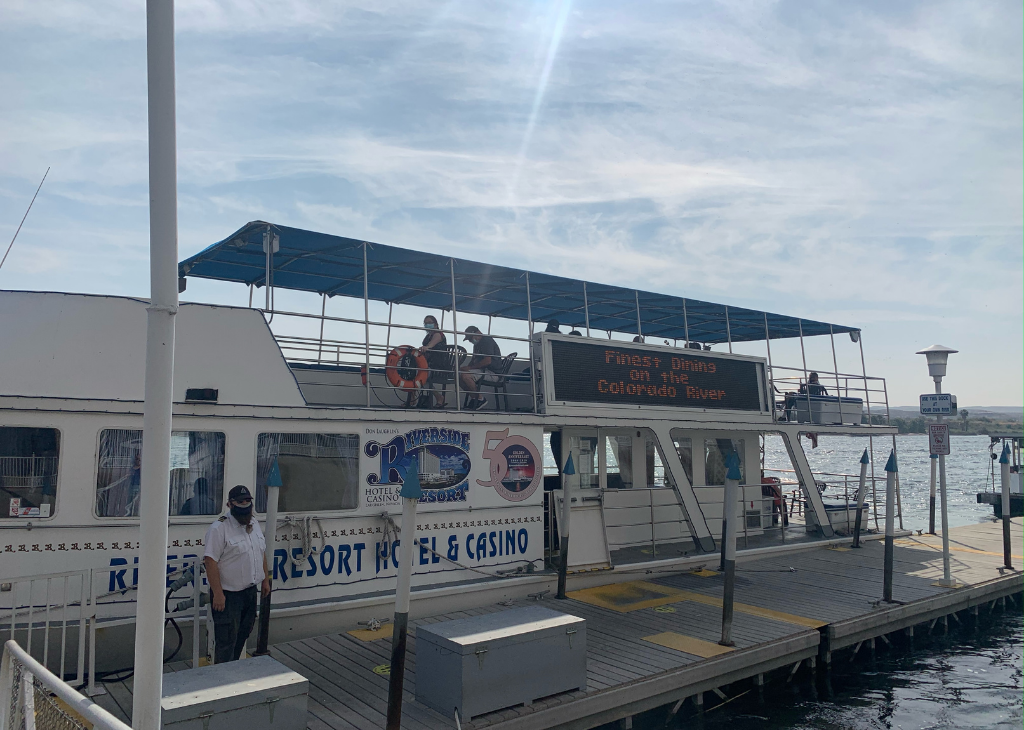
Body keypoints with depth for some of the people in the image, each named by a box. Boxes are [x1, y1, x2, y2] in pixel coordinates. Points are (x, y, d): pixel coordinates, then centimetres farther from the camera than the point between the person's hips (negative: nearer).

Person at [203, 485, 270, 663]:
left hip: (250, 590, 8)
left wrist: (265, 580, 16)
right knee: (226, 640, -2)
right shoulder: (219, 528, -17)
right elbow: (210, 561, -21)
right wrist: (218, 593, -24)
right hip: (228, 594, -8)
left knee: (243, 634, 18)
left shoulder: (254, 523, 8)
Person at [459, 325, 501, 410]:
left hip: (492, 372, -11)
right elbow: (474, 359, 26)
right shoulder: (477, 343, 21)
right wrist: (467, 367, 4)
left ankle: (480, 399, -16)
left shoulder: (487, 341, -12)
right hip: (484, 371, 11)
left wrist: (470, 367, -19)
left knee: (465, 375, -29)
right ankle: (473, 399, -1)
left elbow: (488, 361, -23)